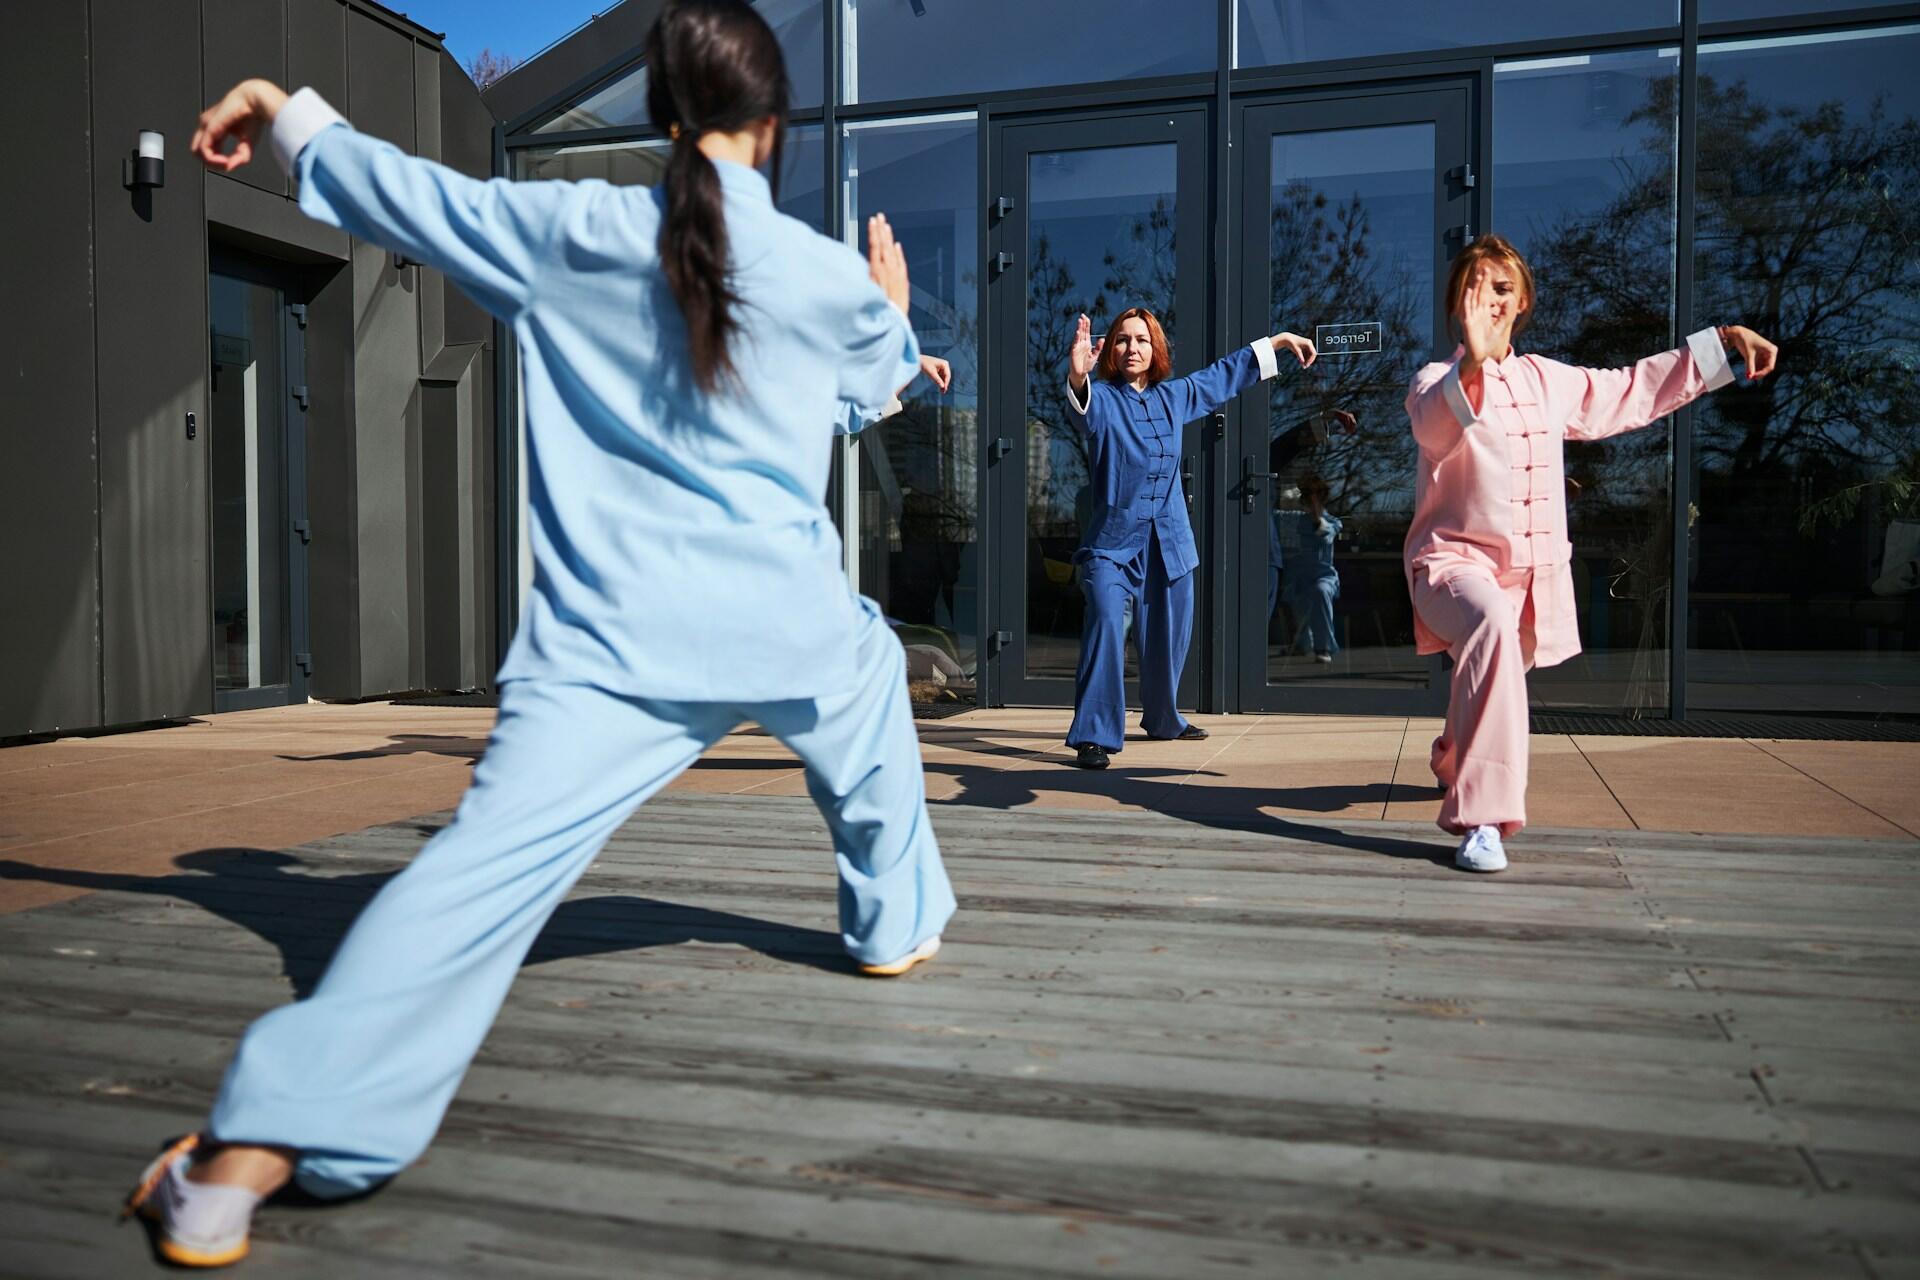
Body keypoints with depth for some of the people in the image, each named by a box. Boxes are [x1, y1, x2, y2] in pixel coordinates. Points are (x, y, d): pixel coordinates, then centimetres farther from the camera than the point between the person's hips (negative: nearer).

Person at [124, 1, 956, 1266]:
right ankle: (900, 925, 50)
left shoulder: (573, 229, 0)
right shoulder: (832, 274, 3)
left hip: (616, 638, -1)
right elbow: (878, 387, 24)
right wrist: (893, 307, 46)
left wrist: (295, 116, 33)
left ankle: (249, 1155, -17)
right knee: (872, 716, 34)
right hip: (793, 622, 2)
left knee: (482, 871, -11)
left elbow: (415, 191, 14)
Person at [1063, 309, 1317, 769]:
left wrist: (1278, 341, 32)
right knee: (1106, 624, -23)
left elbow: (1226, 373, 24)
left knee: (1168, 637, 14)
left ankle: (1162, 719, 38)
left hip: (1170, 542, 6)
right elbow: (1083, 409, -31)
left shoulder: (1175, 397, 9)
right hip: (1112, 541, -5)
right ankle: (1093, 735, -17)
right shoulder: (1103, 399, -7)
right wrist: (1077, 378, -54)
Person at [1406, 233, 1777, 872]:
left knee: (1501, 668, 19)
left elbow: (1635, 389, 24)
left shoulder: (1548, 382, 12)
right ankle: (1482, 818, -36)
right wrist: (1472, 362, -48)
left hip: (1531, 572, 6)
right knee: (1491, 626, -38)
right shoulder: (1437, 381, -6)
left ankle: (1452, 761, 56)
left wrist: (1724, 338, 25)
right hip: (1455, 559, -6)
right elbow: (1434, 428, -30)